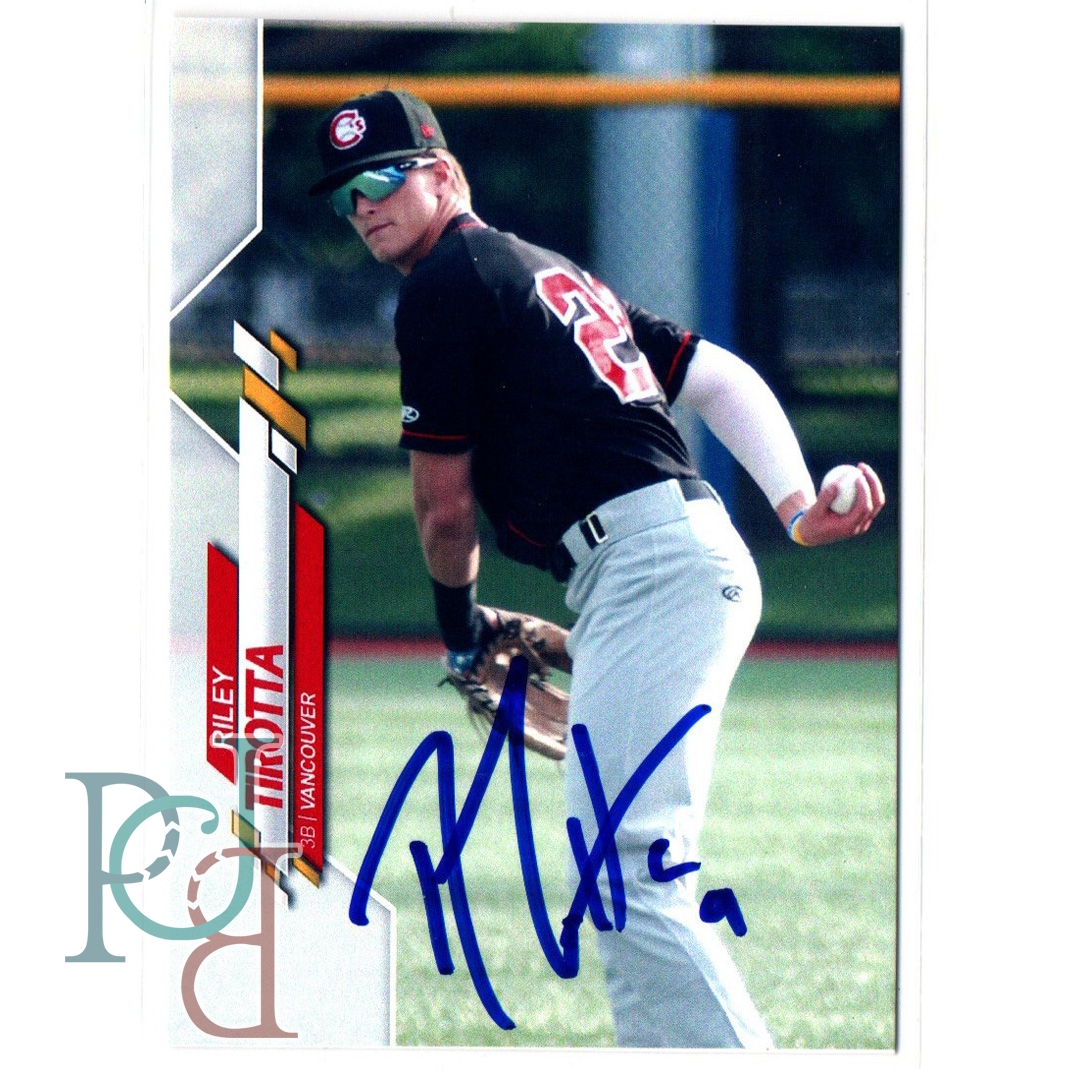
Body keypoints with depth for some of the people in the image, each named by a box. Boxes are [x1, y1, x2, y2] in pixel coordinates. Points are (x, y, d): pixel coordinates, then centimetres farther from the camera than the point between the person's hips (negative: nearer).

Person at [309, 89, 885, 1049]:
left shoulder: (448, 282, 0)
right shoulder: (548, 271, 28)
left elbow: (446, 506, 2)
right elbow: (725, 378, 23)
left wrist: (460, 619, 21)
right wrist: (797, 505, 9)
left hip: (646, 563, -10)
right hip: (703, 556, 10)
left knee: (620, 864, -17)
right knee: (635, 867, 14)